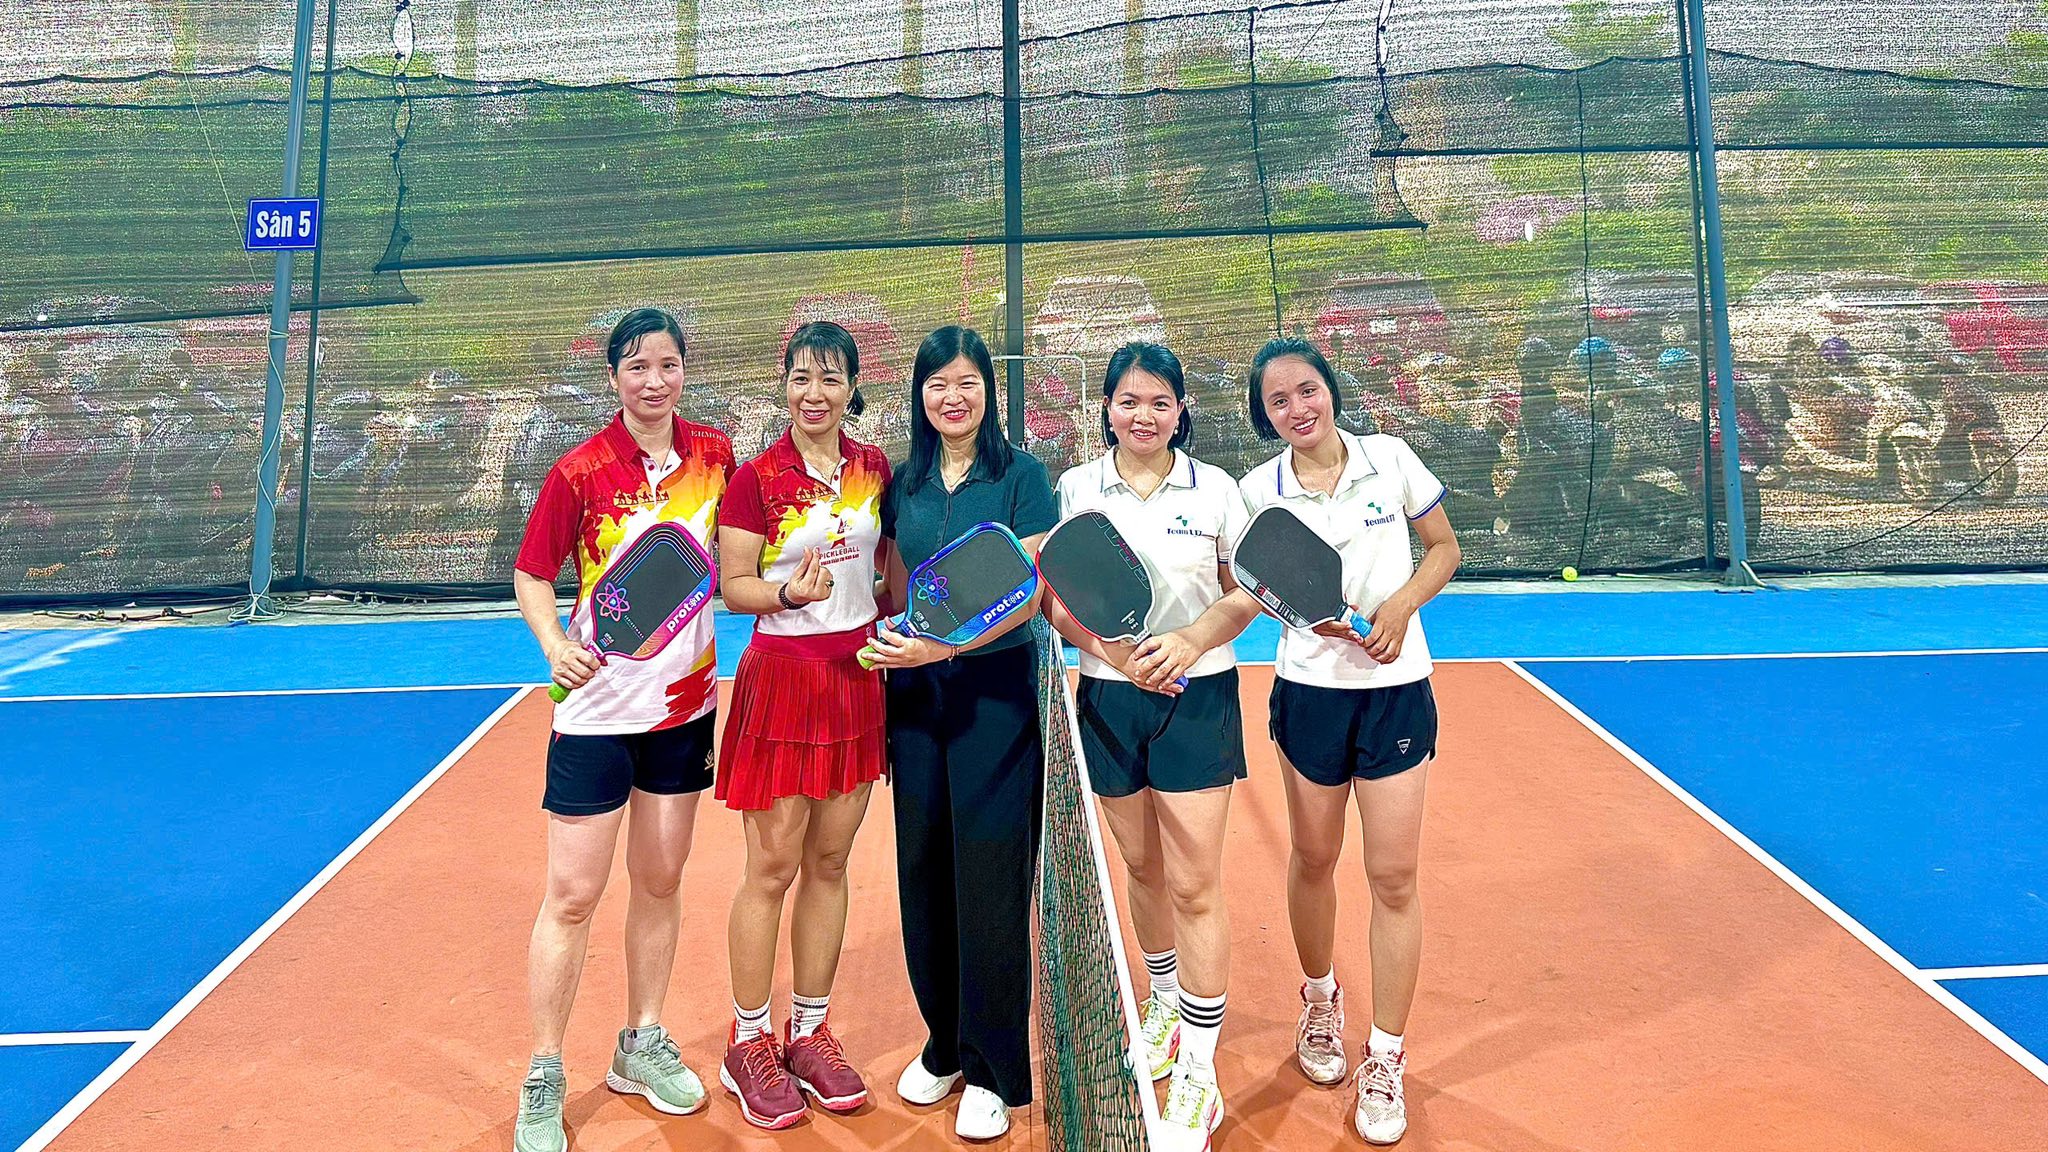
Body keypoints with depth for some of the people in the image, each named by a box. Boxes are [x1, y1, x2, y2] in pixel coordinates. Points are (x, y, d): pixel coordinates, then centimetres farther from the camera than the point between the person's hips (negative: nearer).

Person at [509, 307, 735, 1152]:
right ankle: (542, 1082, 18)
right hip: (599, 708, -4)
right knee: (572, 897, 1)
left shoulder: (714, 454, 0)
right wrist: (556, 643, -22)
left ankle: (641, 1047, 32)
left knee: (660, 881, 15)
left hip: (687, 701, 4)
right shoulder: (580, 472, -11)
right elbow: (531, 576, -5)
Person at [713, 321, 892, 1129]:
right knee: (772, 867, 1)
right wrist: (792, 592, -25)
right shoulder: (755, 478, -7)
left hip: (858, 673, 5)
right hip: (784, 676, -4)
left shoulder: (873, 468, 6)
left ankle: (809, 1032, 26)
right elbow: (732, 587, -7)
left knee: (830, 861, 11)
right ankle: (748, 1045, 19)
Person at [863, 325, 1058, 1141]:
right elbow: (897, 598, 13)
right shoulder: (904, 484, 8)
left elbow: (1028, 594, -11)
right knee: (923, 871, 10)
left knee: (989, 877, 2)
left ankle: (993, 1069, 18)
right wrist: (889, 662, 7)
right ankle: (944, 1046, 29)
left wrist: (946, 645, -21)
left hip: (994, 691, -4)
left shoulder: (1021, 476, -4)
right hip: (915, 695, 4)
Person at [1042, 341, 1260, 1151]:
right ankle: (1164, 1003, 41)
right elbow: (1054, 601, 2)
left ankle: (1199, 1078, 9)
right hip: (1108, 698, 2)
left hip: (1197, 696, -2)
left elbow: (1247, 594, 1)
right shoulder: (1075, 489, 3)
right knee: (1142, 868, 15)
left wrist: (1190, 641, -16)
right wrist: (1111, 649, -15)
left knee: (1194, 885, -2)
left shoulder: (1216, 489, -1)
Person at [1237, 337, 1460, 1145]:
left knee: (1393, 875, 0)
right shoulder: (1258, 490, -2)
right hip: (1308, 690, 1)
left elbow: (1444, 547, 7)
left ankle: (1385, 1058, 15)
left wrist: (1401, 604, -12)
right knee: (1313, 858, 13)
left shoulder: (1390, 459, -3)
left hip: (1396, 689, -1)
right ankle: (1319, 1001, 39)